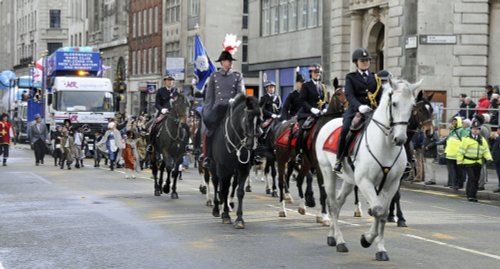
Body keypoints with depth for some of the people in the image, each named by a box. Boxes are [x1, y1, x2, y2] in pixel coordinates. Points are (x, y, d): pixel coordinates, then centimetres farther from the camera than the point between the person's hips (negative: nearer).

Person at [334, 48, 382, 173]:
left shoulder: (375, 77, 19)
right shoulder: (351, 77, 8)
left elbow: (380, 95, 13)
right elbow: (349, 95, -7)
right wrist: (359, 106, -26)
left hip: (372, 111, 3)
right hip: (355, 110, -3)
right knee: (345, 129, -28)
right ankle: (339, 160, -19)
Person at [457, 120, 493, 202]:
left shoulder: (482, 140, 11)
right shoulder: (466, 139, -5)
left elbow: (486, 150, 13)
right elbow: (461, 150, -4)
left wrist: (489, 158, -5)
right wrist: (459, 161, -7)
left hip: (478, 162, 5)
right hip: (468, 161, -5)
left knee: (476, 179, 9)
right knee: (471, 178, -13)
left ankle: (474, 195, 17)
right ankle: (470, 195, -11)